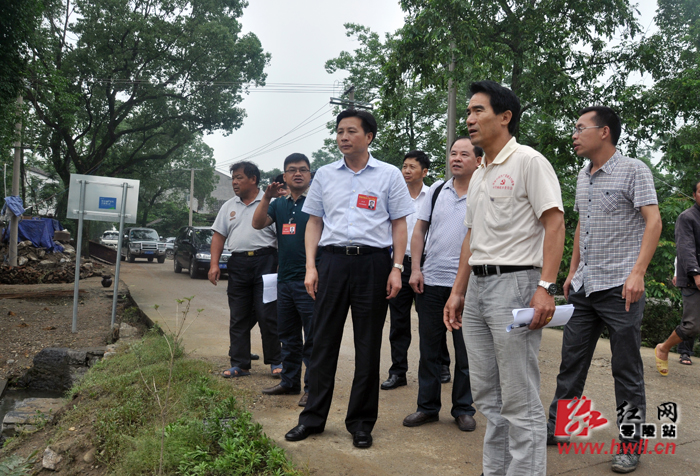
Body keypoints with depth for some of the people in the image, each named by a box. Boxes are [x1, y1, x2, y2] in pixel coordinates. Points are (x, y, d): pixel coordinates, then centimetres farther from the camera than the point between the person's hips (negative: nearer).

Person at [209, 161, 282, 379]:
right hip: (238, 264, 5)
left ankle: (276, 362, 11)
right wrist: (214, 264, 4)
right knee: (238, 318, 8)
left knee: (267, 315, -2)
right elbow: (219, 236, 15)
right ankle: (239, 365, 16)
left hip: (265, 262, -5)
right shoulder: (229, 206, 17)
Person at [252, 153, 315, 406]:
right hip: (284, 279, 7)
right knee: (288, 336, 16)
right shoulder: (279, 204, 15)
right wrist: (267, 198, -11)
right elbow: (258, 224, 3)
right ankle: (290, 381, 28)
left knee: (312, 337, -2)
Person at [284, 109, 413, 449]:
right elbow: (314, 222, 13)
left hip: (373, 261, -2)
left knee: (368, 346, 5)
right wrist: (311, 266, 3)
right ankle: (313, 417, 18)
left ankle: (361, 422, 18)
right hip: (333, 260, 2)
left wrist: (396, 268, -5)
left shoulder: (389, 175, 5)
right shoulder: (325, 175, 12)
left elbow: (399, 224, 4)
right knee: (323, 341, 6)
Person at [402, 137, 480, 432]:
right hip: (430, 281, 3)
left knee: (465, 350, 7)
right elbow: (419, 230, 10)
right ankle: (427, 407, 25)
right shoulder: (437, 189, 8)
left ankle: (463, 409, 23)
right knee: (429, 348, 11)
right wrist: (415, 269, 2)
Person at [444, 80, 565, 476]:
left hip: (514, 283, -8)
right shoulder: (478, 175, 19)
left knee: (520, 401, -3)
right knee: (487, 397, 15)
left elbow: (555, 223, -13)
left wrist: (546, 287, -22)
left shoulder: (528, 161, -5)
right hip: (477, 287, 9)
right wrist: (458, 292, 17)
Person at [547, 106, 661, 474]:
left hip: (619, 288, -6)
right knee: (571, 361, 12)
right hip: (583, 287, 7)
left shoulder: (633, 170, -7)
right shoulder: (583, 177, 13)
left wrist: (637, 273, -22)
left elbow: (653, 222, -13)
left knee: (627, 370, 4)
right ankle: (556, 427, 24)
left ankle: (630, 443, 17)